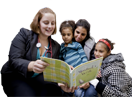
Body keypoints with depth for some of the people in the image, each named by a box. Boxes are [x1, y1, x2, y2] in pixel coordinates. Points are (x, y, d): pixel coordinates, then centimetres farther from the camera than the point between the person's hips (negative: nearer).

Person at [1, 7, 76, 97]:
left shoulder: (56, 46, 10)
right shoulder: (24, 34, -2)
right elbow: (14, 60, -14)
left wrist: (61, 84, -22)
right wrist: (31, 65, -37)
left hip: (39, 80, 3)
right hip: (17, 77, -2)